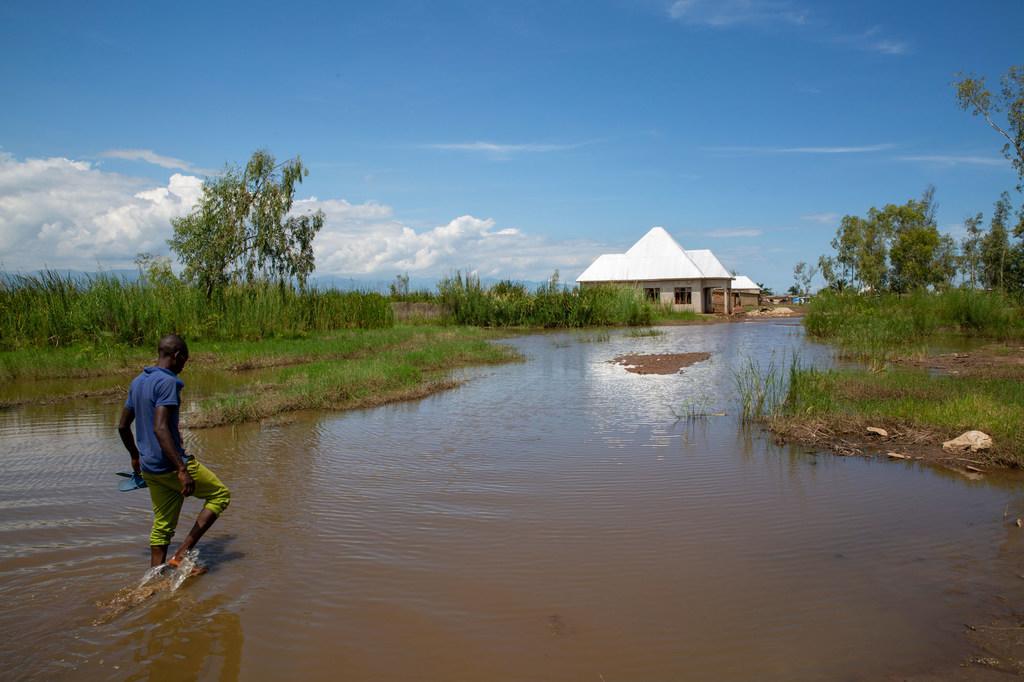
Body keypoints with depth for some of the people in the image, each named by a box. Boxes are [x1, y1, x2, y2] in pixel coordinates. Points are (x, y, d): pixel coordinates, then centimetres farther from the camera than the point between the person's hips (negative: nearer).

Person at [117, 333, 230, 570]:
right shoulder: (167, 382, -17)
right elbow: (160, 429, -27)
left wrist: (135, 457, 33)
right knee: (220, 494, 7)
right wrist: (182, 470, -29)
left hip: (149, 468, 9)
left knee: (162, 526, 17)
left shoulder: (137, 382, 11)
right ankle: (182, 553, 2)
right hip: (171, 464, -9)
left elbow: (122, 426, 19)